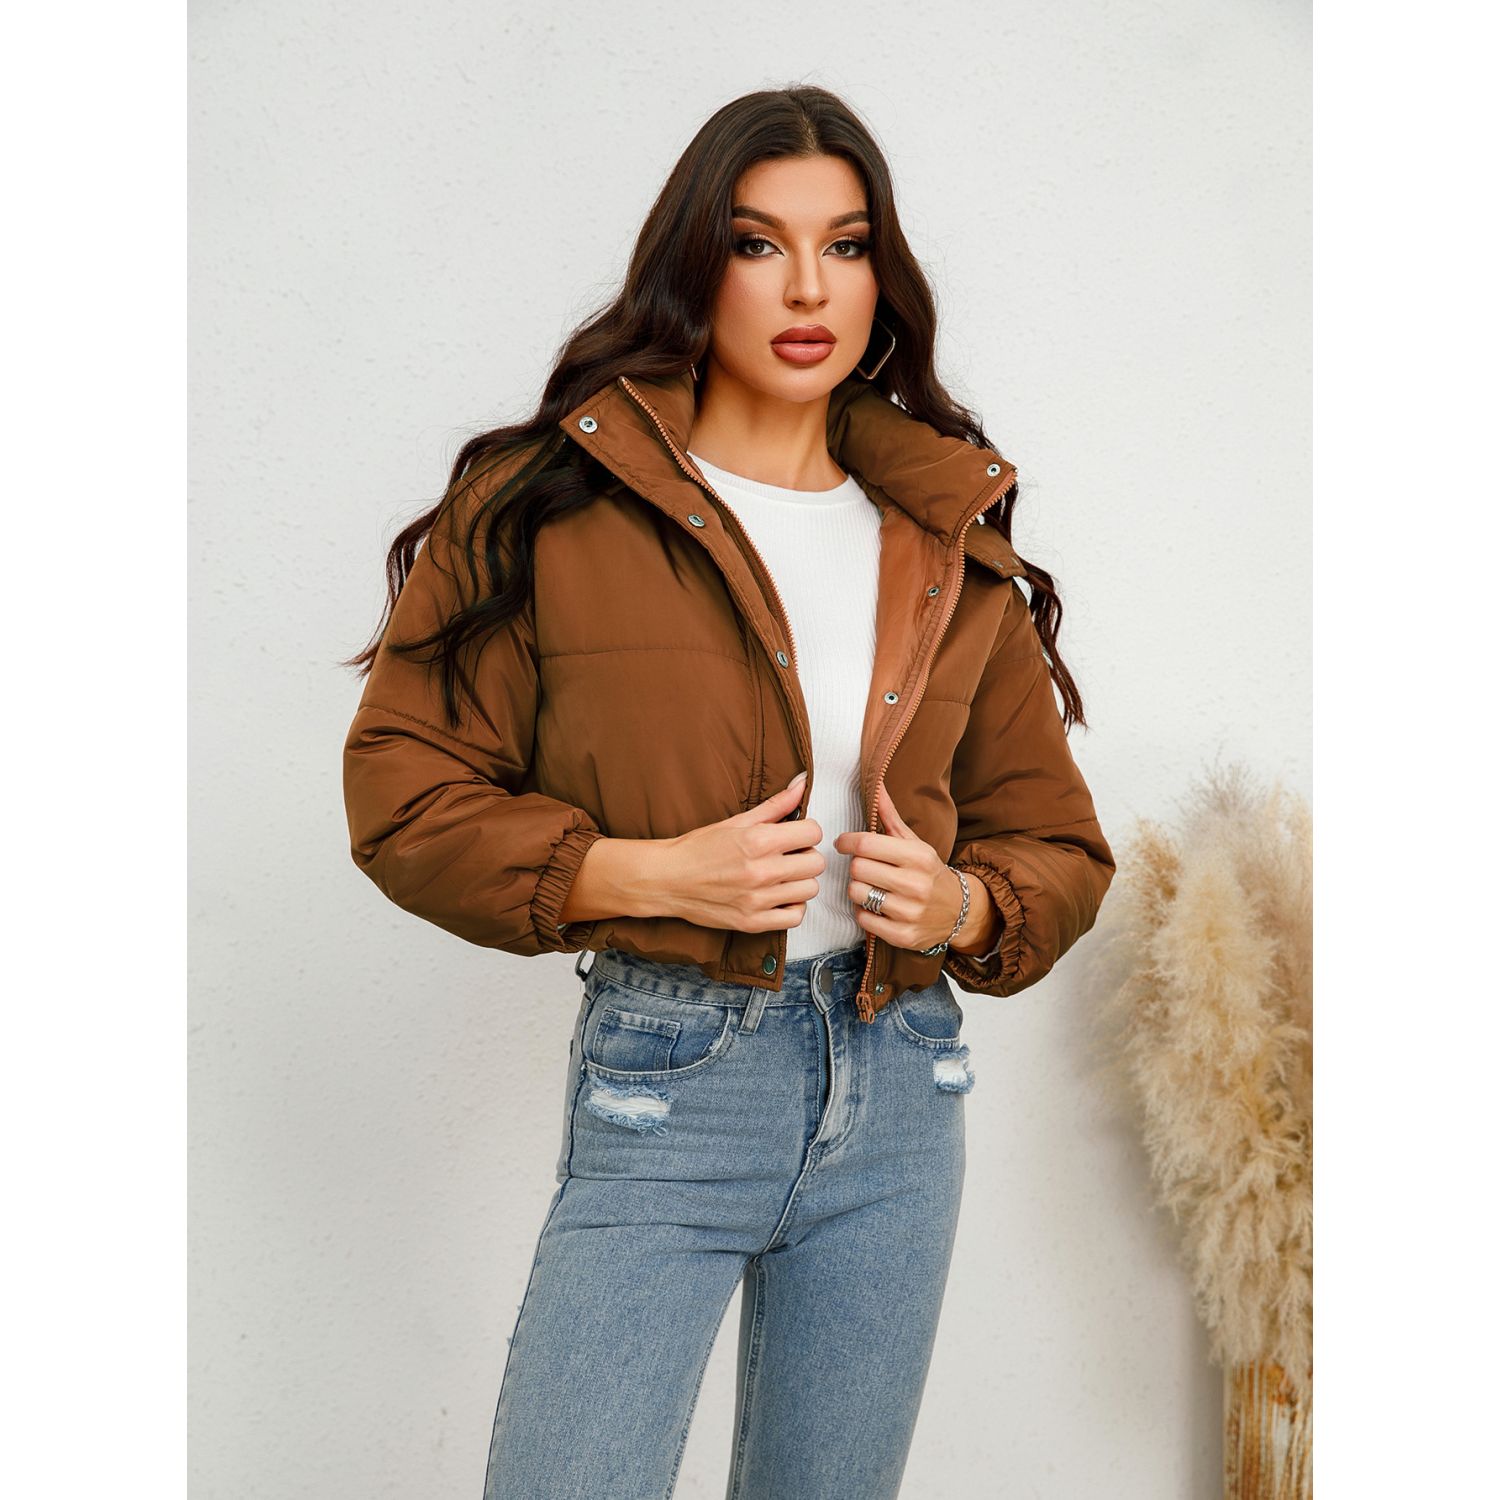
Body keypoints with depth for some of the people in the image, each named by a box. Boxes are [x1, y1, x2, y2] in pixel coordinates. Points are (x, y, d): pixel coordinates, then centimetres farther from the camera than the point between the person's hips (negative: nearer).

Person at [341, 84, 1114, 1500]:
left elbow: (1056, 840, 14)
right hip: (665, 1078, -3)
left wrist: (962, 903, -8)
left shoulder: (952, 545, 7)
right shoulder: (552, 507, -4)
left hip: (899, 1083, 4)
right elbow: (403, 792, -4)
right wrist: (651, 872, -16)